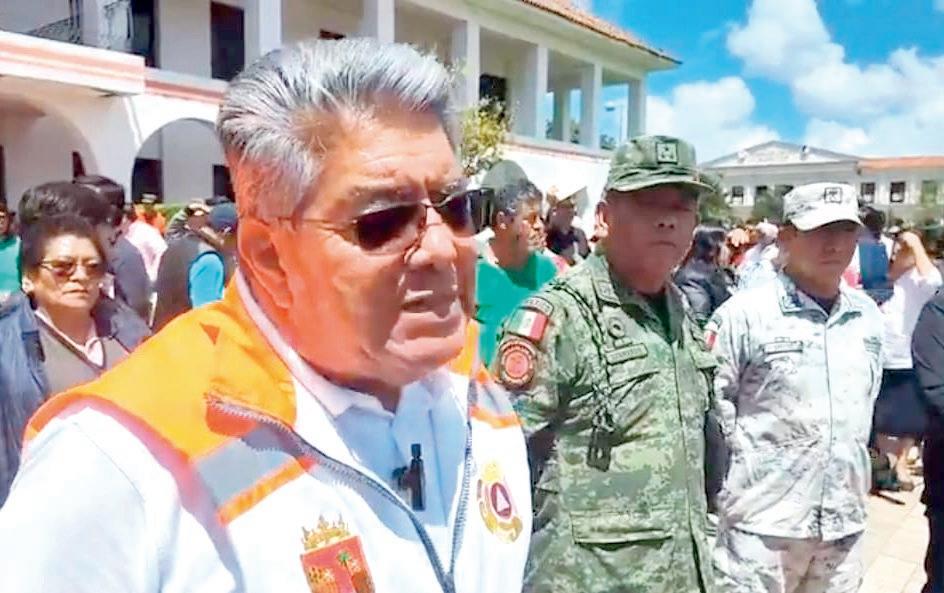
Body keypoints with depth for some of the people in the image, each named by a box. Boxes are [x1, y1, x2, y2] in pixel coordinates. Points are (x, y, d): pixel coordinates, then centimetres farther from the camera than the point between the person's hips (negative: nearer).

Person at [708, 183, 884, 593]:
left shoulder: (867, 315, 6)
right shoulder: (745, 313, -13)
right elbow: (709, 401, -9)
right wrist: (739, 470, -7)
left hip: (844, 519, 6)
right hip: (764, 518, -5)